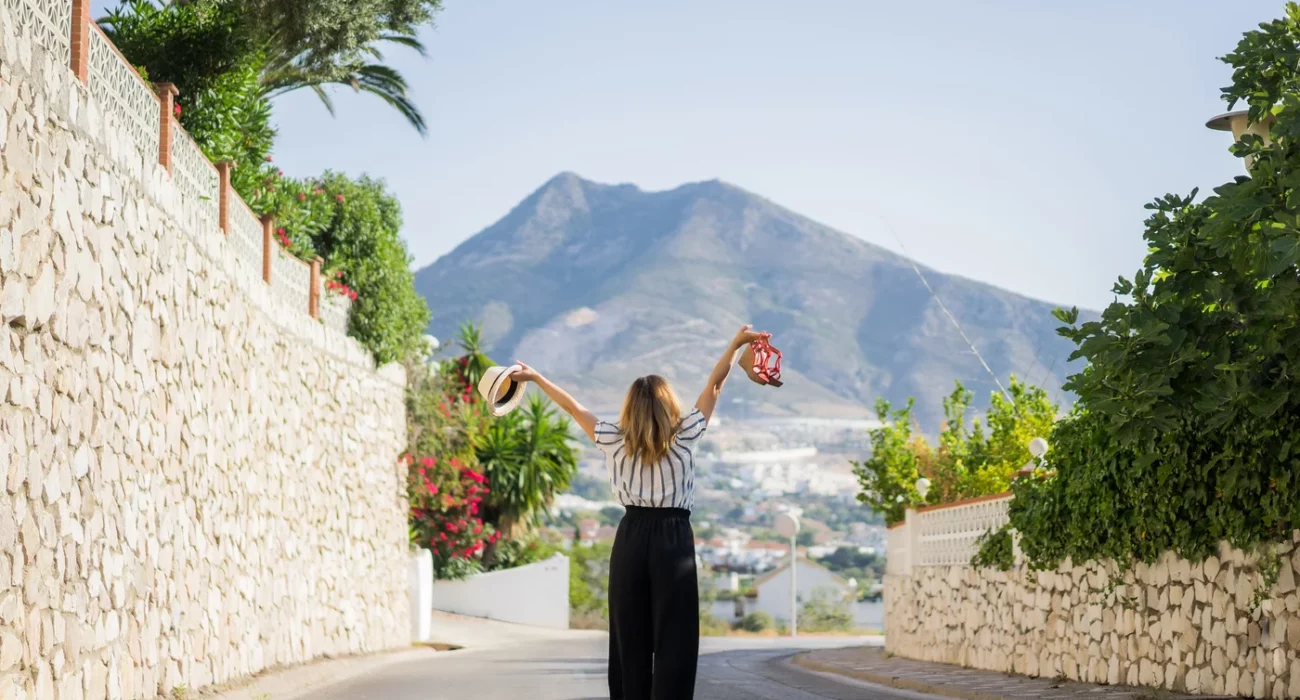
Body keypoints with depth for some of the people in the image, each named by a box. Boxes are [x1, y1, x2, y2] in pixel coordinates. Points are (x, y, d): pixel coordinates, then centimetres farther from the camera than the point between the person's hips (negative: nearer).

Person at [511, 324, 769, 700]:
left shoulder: (614, 441, 2)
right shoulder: (684, 438, -2)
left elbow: (573, 407, 15)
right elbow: (714, 385, 3)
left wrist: (535, 377, 26)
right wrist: (736, 344, 9)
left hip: (630, 539, 3)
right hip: (673, 539, -3)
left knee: (630, 637, 8)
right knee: (673, 639, -4)